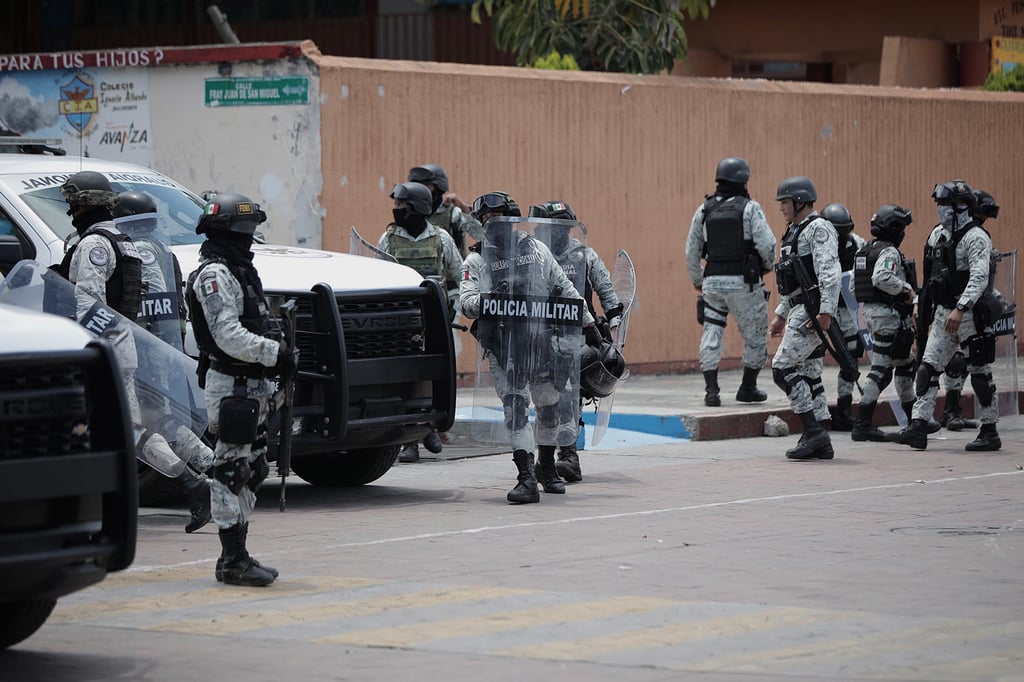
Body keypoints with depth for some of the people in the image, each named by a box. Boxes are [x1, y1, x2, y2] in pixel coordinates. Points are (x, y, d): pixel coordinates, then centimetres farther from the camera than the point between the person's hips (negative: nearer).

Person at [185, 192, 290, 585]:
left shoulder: (240, 270, 19)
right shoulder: (214, 275, -13)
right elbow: (229, 336, -22)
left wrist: (279, 350, 8)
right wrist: (276, 353, -21)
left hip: (253, 385, 11)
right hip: (231, 386, -11)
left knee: (251, 471, 14)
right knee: (232, 471, -7)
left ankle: (236, 556, 20)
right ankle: (233, 560, -5)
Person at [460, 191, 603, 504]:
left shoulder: (536, 249, 12)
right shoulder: (476, 261, 7)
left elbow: (565, 290, 16)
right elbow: (466, 302, -4)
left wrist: (588, 325, 16)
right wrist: (487, 298, -25)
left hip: (541, 339, 2)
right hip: (501, 345, -2)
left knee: (550, 403, 11)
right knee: (515, 405, -12)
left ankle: (547, 465, 33)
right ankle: (526, 478, -16)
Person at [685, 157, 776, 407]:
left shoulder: (704, 211, 6)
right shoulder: (750, 208, -7)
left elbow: (692, 251, 11)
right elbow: (766, 244, -12)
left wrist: (697, 282, 25)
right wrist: (767, 265, 9)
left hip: (713, 282, 4)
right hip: (744, 283, -4)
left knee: (711, 335, 5)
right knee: (756, 335, 11)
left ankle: (711, 390, -3)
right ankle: (748, 388, 18)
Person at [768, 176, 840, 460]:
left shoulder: (818, 229, -10)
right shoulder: (795, 232, 22)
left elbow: (829, 273, -21)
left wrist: (826, 310, -28)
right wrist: (781, 315, 28)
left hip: (813, 311, -10)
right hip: (800, 310, 10)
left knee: (783, 367, -13)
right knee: (809, 374, 8)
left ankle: (813, 430, -12)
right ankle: (821, 444, 8)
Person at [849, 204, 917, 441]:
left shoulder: (865, 250, 14)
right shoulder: (889, 252, -15)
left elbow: (861, 280, 18)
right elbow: (883, 278, -31)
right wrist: (907, 289, -18)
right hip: (888, 315, -11)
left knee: (905, 364, 21)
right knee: (881, 369, -10)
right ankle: (862, 425, -12)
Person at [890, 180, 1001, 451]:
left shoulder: (976, 237, -12)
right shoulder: (942, 236, 15)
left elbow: (979, 279, -24)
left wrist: (960, 309, -32)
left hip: (970, 315, -8)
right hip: (944, 314, 8)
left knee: (980, 372, 0)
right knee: (928, 368, 0)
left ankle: (990, 432, 9)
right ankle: (918, 428, -3)